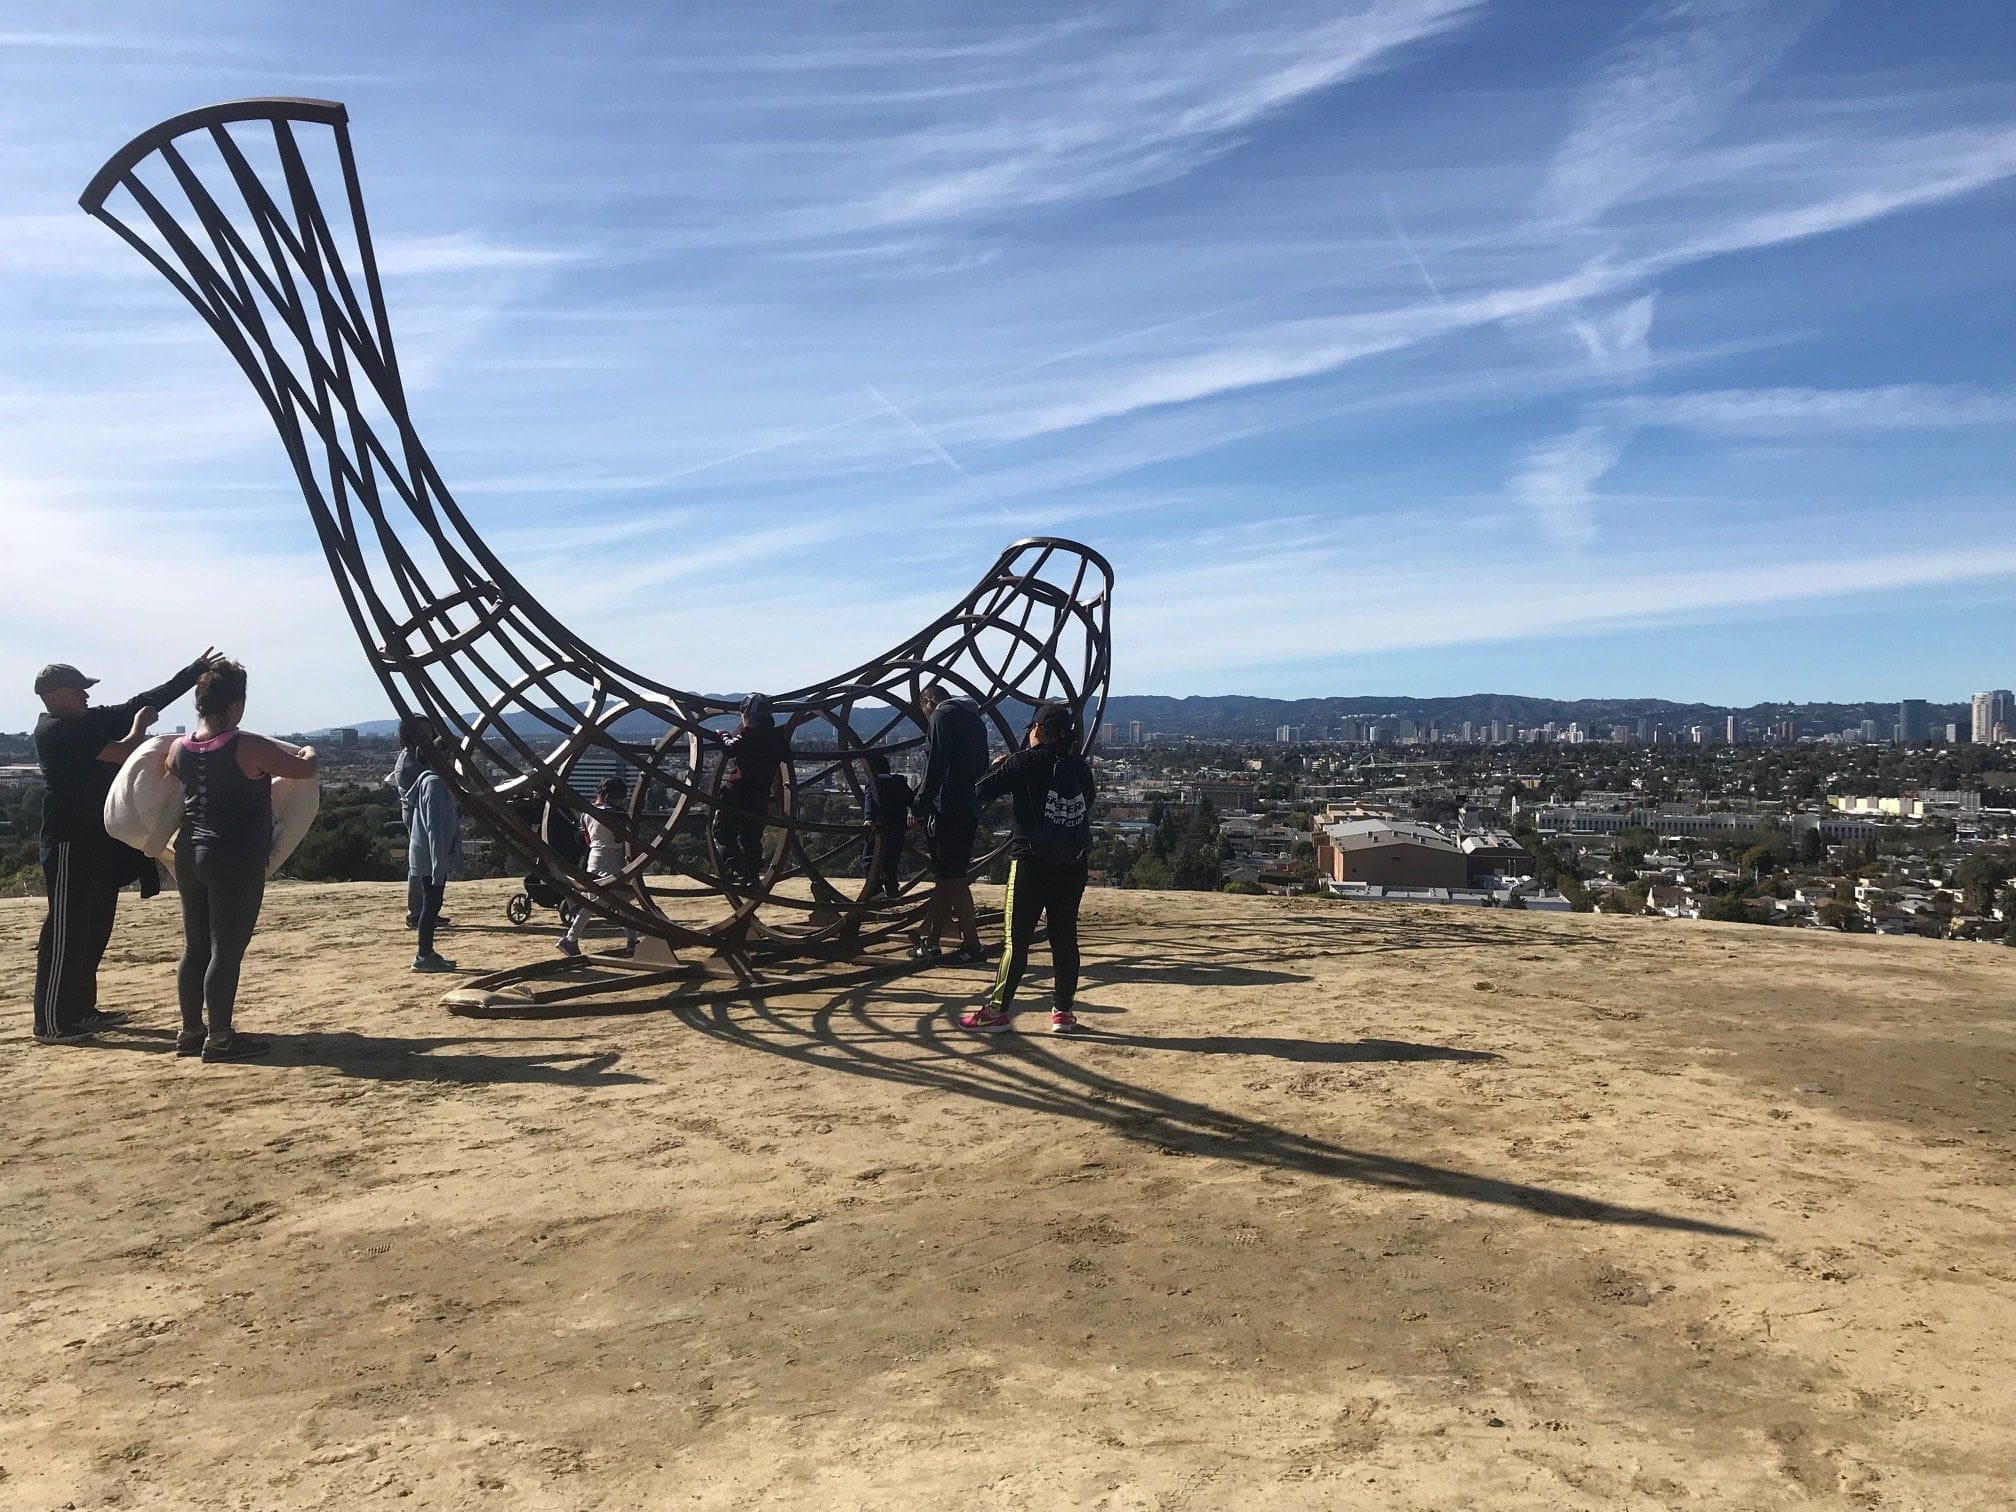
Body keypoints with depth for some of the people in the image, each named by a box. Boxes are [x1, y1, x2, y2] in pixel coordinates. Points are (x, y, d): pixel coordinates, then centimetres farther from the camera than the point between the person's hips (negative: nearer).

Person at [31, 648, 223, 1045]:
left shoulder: (88, 721, 11)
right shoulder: (55, 730, -15)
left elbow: (146, 702, 15)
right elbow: (123, 753, -22)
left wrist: (195, 671, 13)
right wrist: (140, 725, -3)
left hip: (99, 843, 9)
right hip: (71, 845, -9)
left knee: (95, 927, 14)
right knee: (66, 932, -6)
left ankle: (81, 1010, 23)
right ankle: (51, 1024, -1)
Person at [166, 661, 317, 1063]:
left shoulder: (179, 749, 5)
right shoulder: (249, 748, -15)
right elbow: (305, 769, -6)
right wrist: (309, 751, 16)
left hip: (190, 855, 7)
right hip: (236, 861, -7)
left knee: (195, 946, 15)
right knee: (227, 951, -1)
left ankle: (190, 1030, 24)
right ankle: (219, 1038, 4)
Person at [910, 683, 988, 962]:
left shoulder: (941, 716, -5)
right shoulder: (976, 719, 20)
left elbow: (935, 766, -15)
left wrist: (919, 805, -12)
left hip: (947, 810, -9)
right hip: (970, 811, 9)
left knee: (951, 878, -4)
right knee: (947, 877, 12)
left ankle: (972, 946, -3)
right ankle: (929, 941, 18)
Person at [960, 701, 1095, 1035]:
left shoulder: (1024, 762, -7)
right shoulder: (1081, 766, 5)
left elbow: (983, 790, -3)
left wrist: (999, 766, 15)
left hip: (1031, 863, -4)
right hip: (1073, 866, 4)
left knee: (1017, 939, 1)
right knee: (1065, 938, 9)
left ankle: (998, 1010, 5)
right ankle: (1064, 1012, 14)